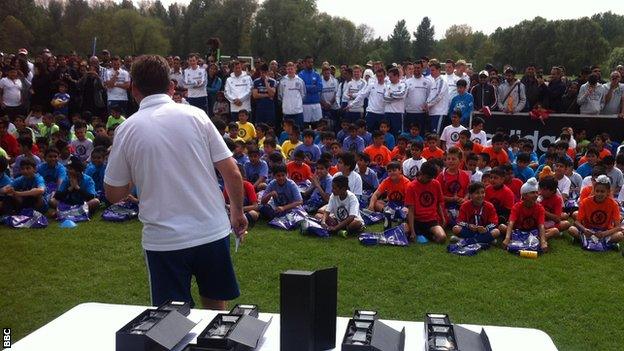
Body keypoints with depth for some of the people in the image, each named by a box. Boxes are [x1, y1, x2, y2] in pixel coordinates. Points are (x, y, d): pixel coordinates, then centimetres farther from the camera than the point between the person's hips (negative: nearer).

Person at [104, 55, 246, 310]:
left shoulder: (127, 129, -3)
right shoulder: (195, 115, -2)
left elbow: (114, 194, 4)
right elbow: (232, 173, -3)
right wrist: (238, 211, 12)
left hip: (164, 240, -1)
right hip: (213, 231, 2)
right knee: (216, 309, 21)